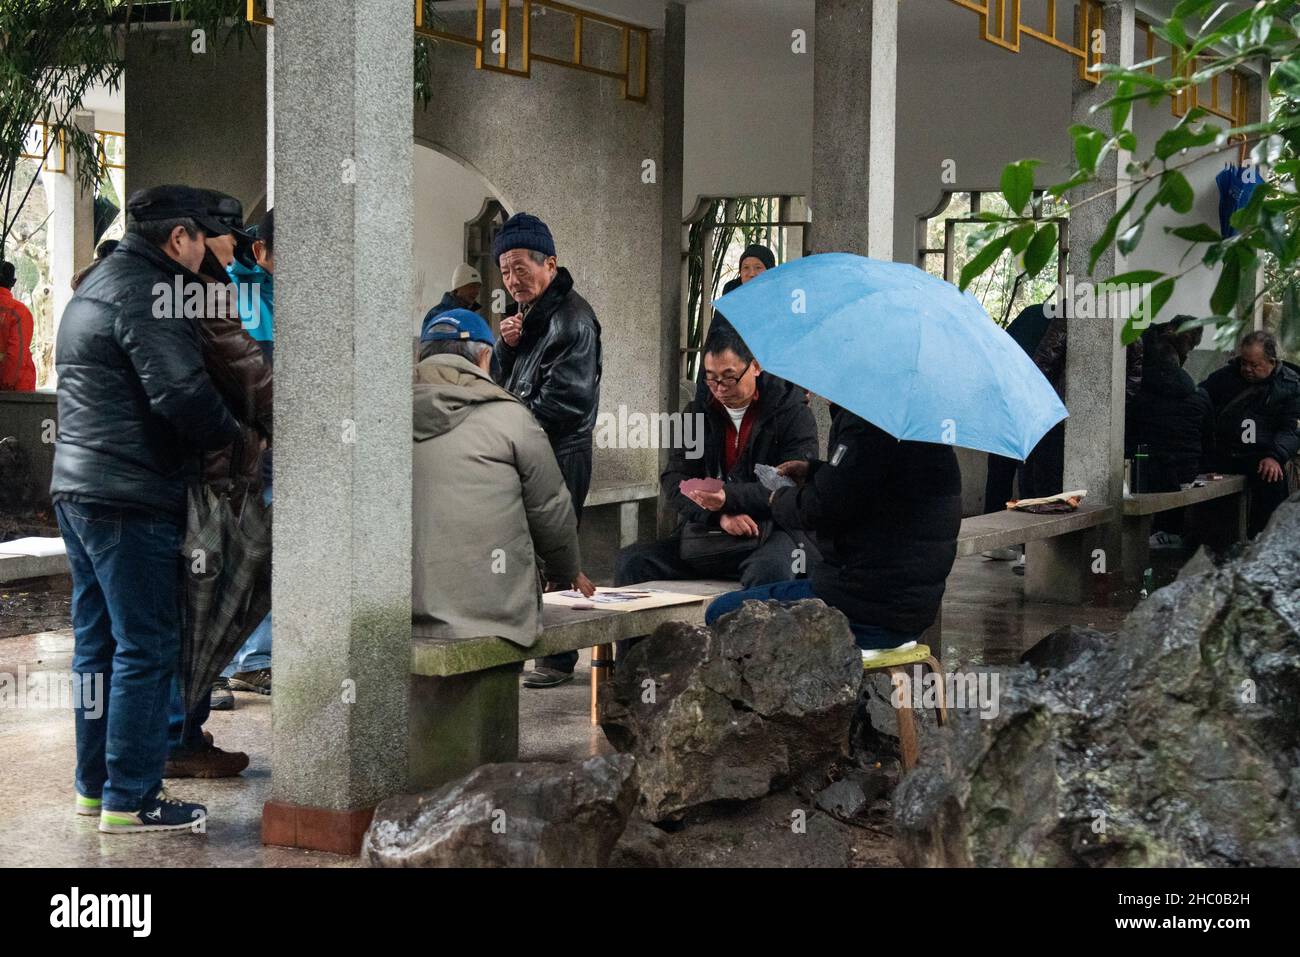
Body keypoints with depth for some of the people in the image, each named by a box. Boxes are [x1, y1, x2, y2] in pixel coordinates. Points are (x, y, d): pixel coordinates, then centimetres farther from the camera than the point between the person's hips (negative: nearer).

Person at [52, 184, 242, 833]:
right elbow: (182, 395, -23)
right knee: (146, 649, -4)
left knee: (98, 643, 15)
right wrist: (232, 436, -6)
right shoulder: (148, 293, -14)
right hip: (131, 499, -10)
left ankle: (94, 785, 22)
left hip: (78, 487, 10)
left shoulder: (93, 287, 19)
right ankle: (130, 799, -1)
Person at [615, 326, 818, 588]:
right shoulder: (698, 412, 14)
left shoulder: (793, 413, 1)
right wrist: (720, 516, -16)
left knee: (770, 570, -41)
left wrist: (728, 497, -26)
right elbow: (674, 482, 4)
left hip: (772, 533, -4)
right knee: (631, 562, -19)